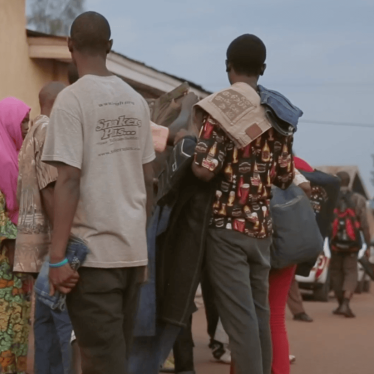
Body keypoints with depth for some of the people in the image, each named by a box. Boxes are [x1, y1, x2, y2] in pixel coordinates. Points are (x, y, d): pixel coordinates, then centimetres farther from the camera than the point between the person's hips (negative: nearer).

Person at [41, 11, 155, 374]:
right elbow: (147, 180, 11)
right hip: (133, 249, 6)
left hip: (93, 251, -6)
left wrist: (57, 256, -14)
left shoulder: (72, 99, -10)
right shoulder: (136, 101, 8)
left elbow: (69, 181, -16)